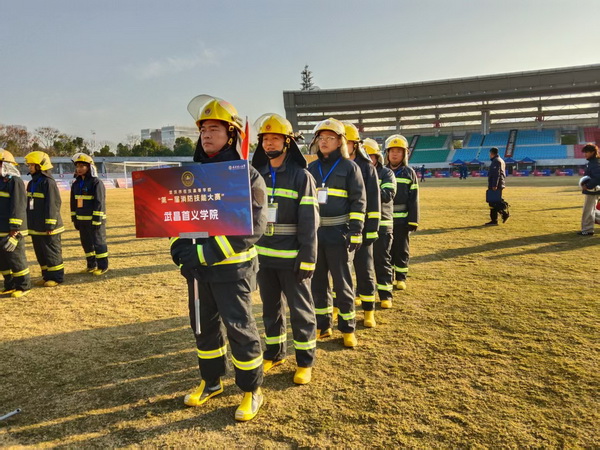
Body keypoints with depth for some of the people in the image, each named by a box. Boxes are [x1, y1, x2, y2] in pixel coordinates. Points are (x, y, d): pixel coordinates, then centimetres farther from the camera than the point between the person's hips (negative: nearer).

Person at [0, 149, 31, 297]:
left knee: (15, 258, 0)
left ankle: (24, 286, 12)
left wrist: (14, 232, -20)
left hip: (12, 231, -8)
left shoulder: (15, 181, -12)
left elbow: (18, 207, -17)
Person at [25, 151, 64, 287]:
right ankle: (47, 275, 25)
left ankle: (57, 277, 10)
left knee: (52, 252, 1)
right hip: (35, 227, 9)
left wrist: (50, 225, -19)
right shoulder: (32, 183, 13)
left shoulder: (49, 182, -14)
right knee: (40, 252, 14)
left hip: (47, 227, -9)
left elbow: (53, 205, -18)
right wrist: (28, 223, 18)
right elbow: (28, 204, 19)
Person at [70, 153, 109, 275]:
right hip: (82, 220, 7)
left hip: (94, 219, -7)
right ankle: (91, 265, 24)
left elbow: (99, 202, -15)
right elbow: (73, 203, 18)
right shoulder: (76, 184, 13)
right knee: (86, 243, 13)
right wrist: (74, 219, 15)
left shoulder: (96, 183, -10)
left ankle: (103, 266, 8)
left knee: (99, 242, -1)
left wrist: (96, 220, -18)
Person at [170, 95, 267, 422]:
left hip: (231, 267, -6)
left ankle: (252, 391, 21)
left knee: (239, 328, 2)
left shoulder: (247, 176, -10)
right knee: (203, 325, 16)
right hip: (197, 266, 6)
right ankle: (210, 382, 36)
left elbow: (253, 226, -19)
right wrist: (178, 245, -7)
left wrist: (206, 253, -23)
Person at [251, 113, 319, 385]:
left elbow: (309, 221, -11)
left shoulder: (301, 176, -7)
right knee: (270, 308, 17)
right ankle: (274, 353, 34)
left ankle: (305, 361, 20)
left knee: (301, 310, 5)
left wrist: (307, 258, -15)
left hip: (291, 258, -5)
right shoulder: (257, 176, 8)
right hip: (263, 256, 5)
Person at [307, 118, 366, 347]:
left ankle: (347, 328, 17)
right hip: (314, 232, 5)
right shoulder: (311, 168, 11)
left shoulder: (349, 167, -1)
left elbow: (358, 201, -4)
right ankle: (322, 326, 25)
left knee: (342, 283, 3)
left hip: (339, 233, -4)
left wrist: (355, 232, -11)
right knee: (317, 282, 11)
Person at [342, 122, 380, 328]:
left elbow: (373, 201, -4)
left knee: (364, 270, 5)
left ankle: (369, 311, 17)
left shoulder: (367, 168, -2)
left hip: (360, 228, -2)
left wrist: (372, 229, -10)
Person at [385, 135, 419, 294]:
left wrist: (413, 221, -7)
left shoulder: (409, 173, 1)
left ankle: (401, 278, 18)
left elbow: (413, 199, -2)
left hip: (402, 219, -2)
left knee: (402, 250, 6)